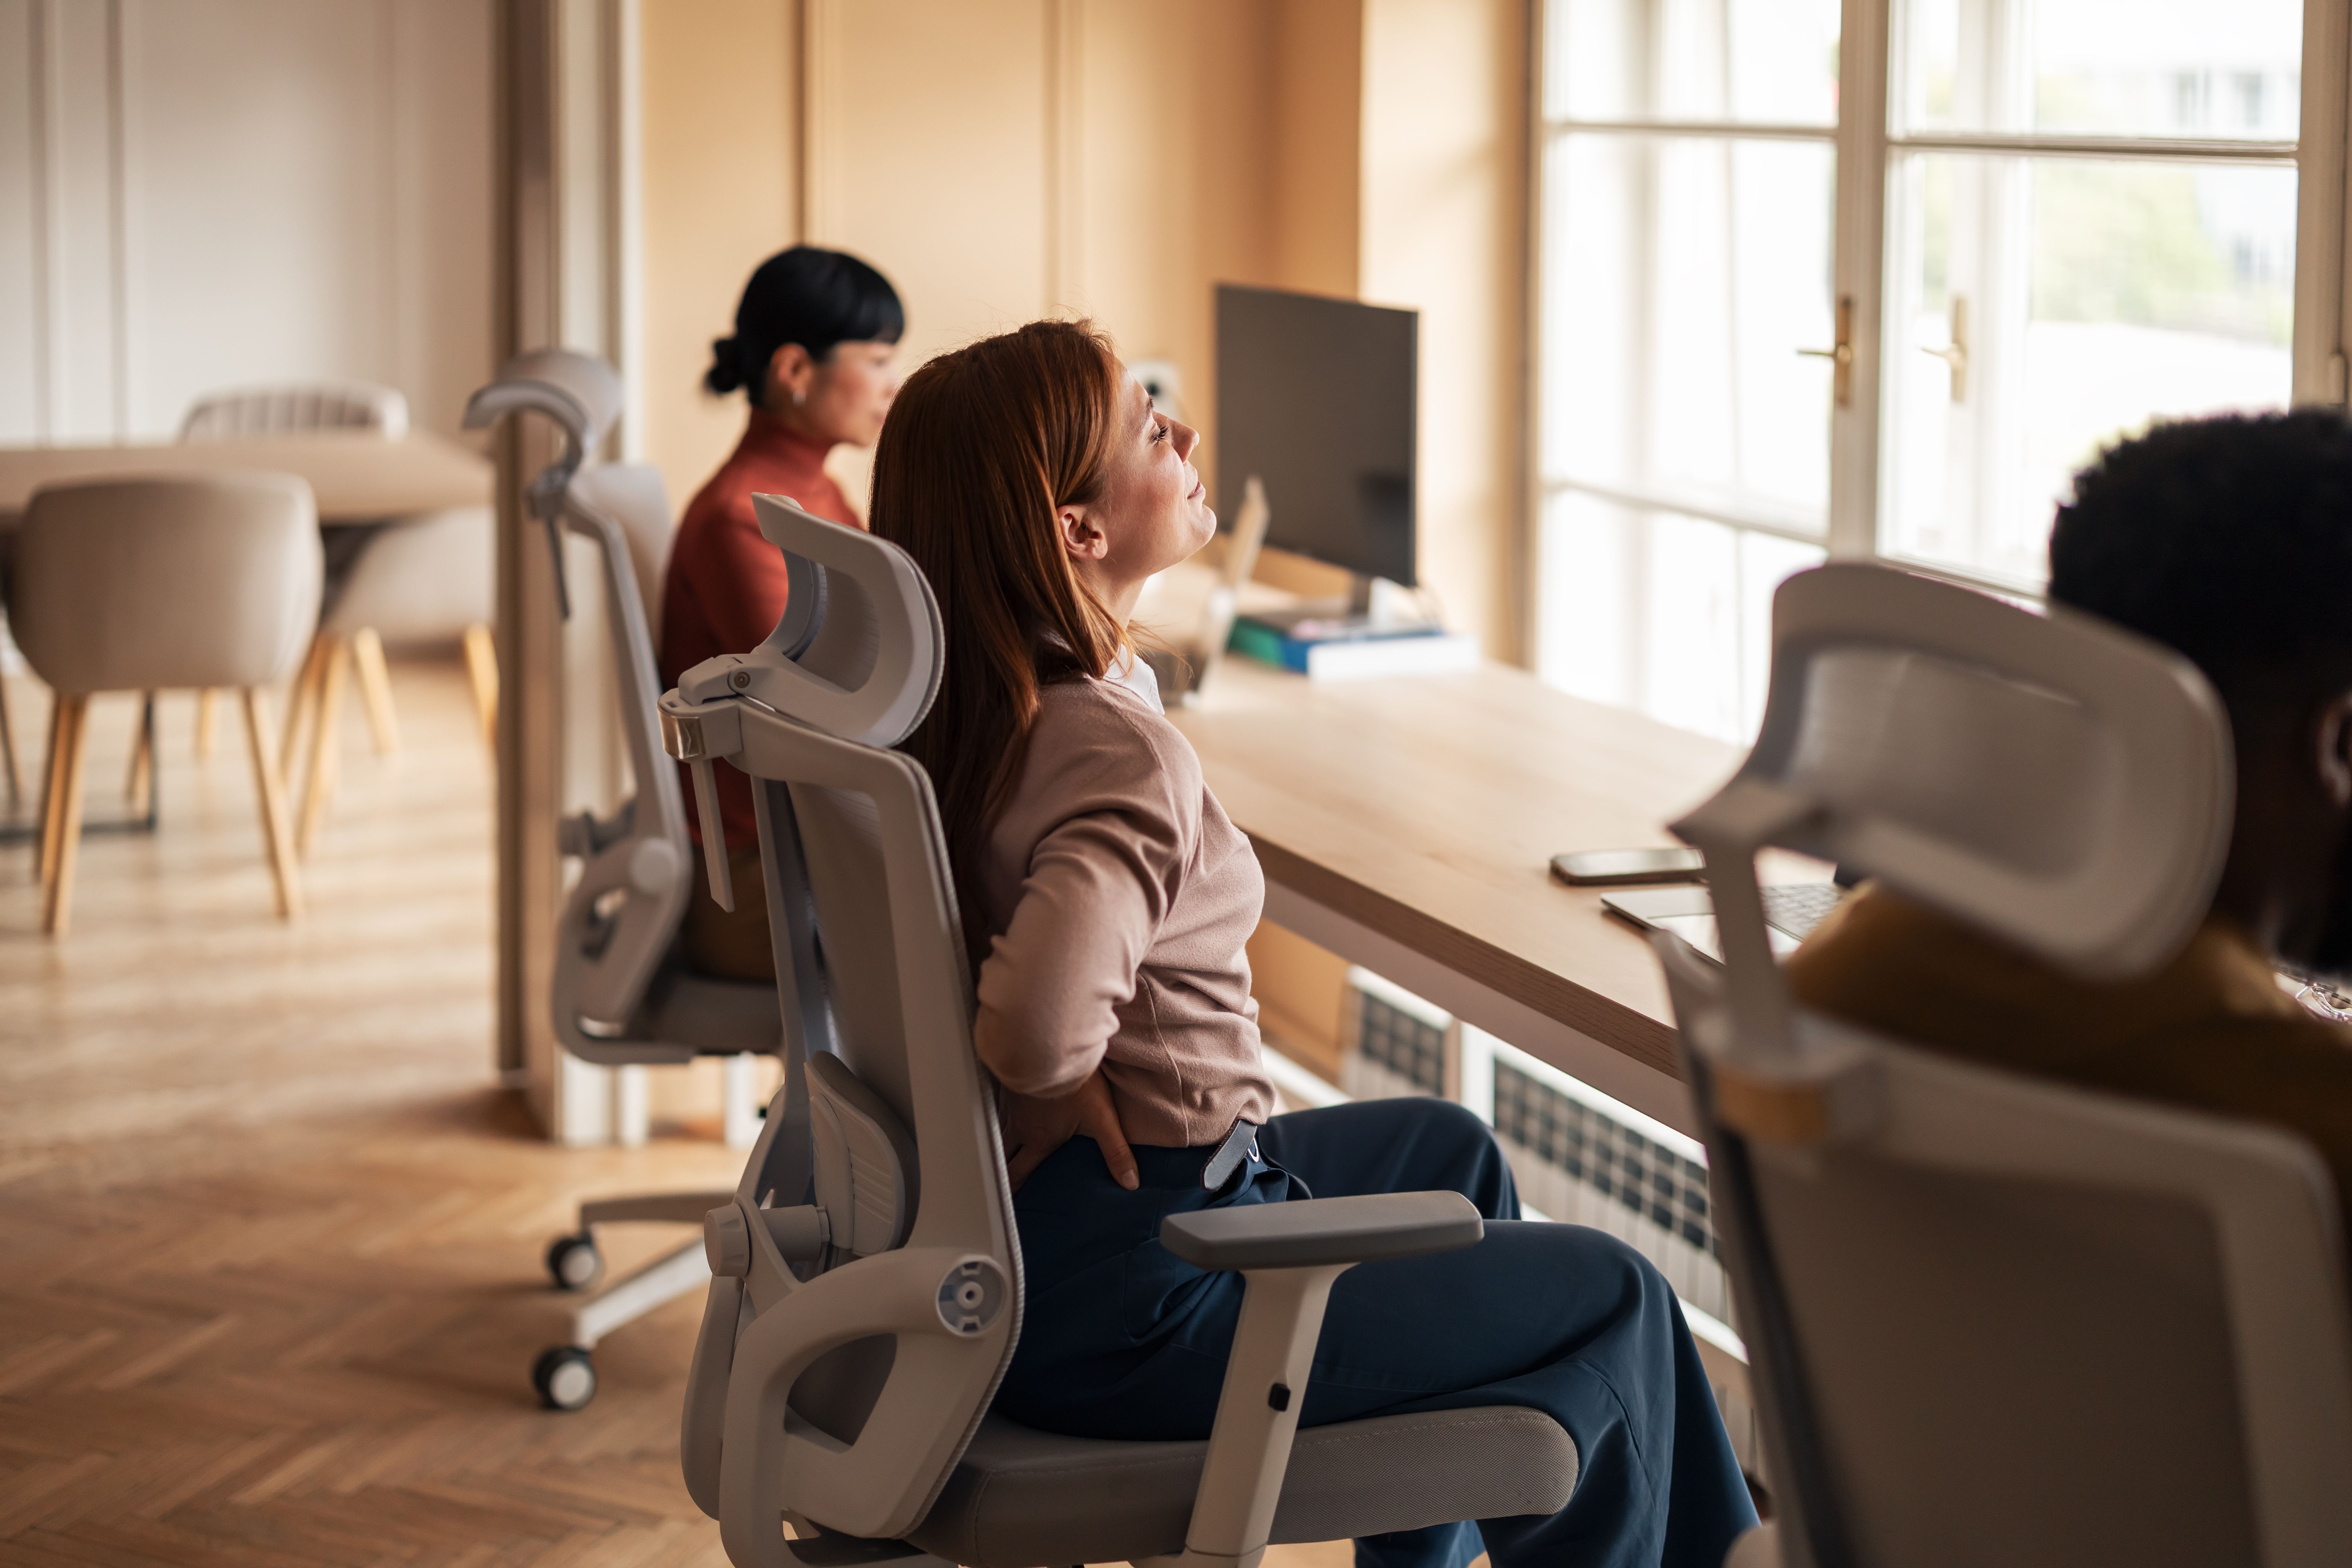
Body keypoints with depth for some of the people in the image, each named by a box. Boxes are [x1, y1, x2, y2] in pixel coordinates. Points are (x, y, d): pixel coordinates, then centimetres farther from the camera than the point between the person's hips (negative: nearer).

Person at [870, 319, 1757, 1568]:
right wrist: (1069, 1094, -21)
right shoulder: (1123, 757, -28)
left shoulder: (958, 710, 0)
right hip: (1124, 1301, -10)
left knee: (1448, 1152, 31)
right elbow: (1040, 1017, -44)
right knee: (1615, 1301, 3)